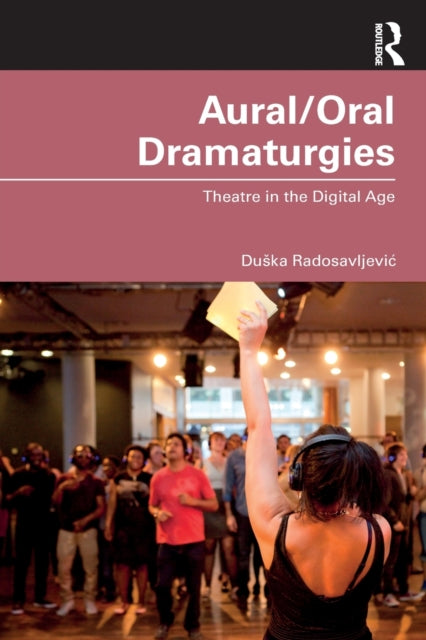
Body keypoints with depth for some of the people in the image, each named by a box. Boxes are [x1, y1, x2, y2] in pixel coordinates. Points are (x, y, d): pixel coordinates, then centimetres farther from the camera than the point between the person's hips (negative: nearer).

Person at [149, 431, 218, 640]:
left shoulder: (197, 474, -2)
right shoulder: (158, 477, 3)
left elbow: (214, 504, 1)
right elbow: (152, 505, 14)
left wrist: (193, 501, -15)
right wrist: (157, 513, -8)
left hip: (194, 540, -1)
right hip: (168, 541, 1)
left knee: (194, 587, 3)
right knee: (162, 585, -1)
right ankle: (165, 622, 24)